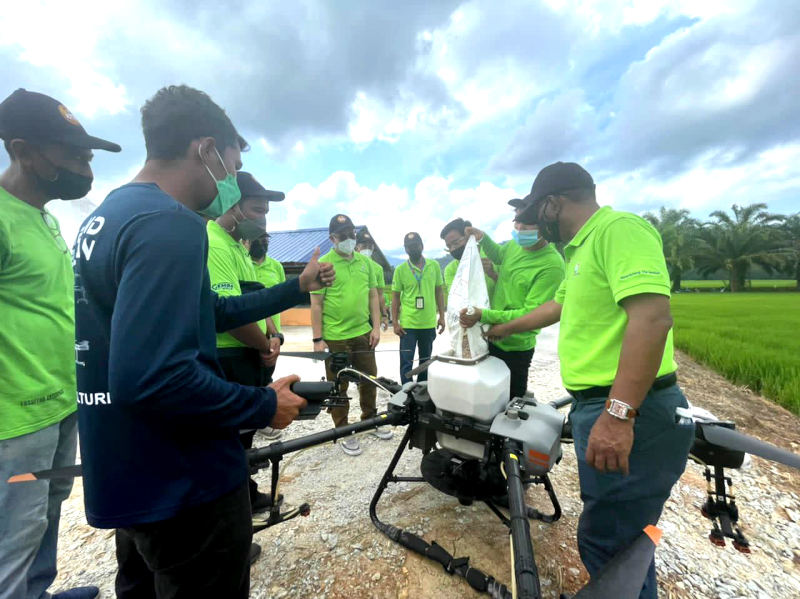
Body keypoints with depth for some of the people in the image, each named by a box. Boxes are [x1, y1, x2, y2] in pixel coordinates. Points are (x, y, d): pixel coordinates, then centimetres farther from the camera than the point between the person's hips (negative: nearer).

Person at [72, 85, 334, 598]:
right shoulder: (170, 223, -24)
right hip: (183, 482, -9)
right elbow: (152, 377, -33)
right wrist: (264, 406, -19)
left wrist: (297, 288, 14)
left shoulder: (106, 216, 9)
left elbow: (206, 313, 11)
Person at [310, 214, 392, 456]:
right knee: (339, 387, 10)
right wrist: (317, 339, -11)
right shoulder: (323, 264, -7)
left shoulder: (364, 261, 7)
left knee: (369, 379, 18)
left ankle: (370, 421, 39)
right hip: (335, 338, -5)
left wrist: (376, 327, 4)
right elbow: (316, 303, -8)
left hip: (363, 333, 5)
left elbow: (373, 295, 11)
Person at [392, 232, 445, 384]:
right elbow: (395, 297, -1)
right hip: (408, 324, -3)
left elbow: (439, 292, 8)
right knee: (406, 363, 0)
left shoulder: (434, 265, 2)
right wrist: (395, 323, -5)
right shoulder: (400, 269, -4)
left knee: (426, 361, 17)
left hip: (429, 324, 3)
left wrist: (442, 316, 4)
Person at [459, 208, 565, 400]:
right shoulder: (515, 245, 0)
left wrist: (484, 316, -33)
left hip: (516, 349, -7)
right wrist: (483, 238, 5)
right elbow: (498, 255, 24)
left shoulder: (552, 265, -22)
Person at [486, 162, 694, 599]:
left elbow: (652, 317, -26)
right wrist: (503, 329, 38)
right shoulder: (582, 247, 19)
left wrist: (619, 415, -29)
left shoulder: (620, 229, -13)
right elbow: (559, 306, 30)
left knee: (608, 543, 2)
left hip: (628, 414, -10)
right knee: (611, 532, 22)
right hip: (597, 405, 10)